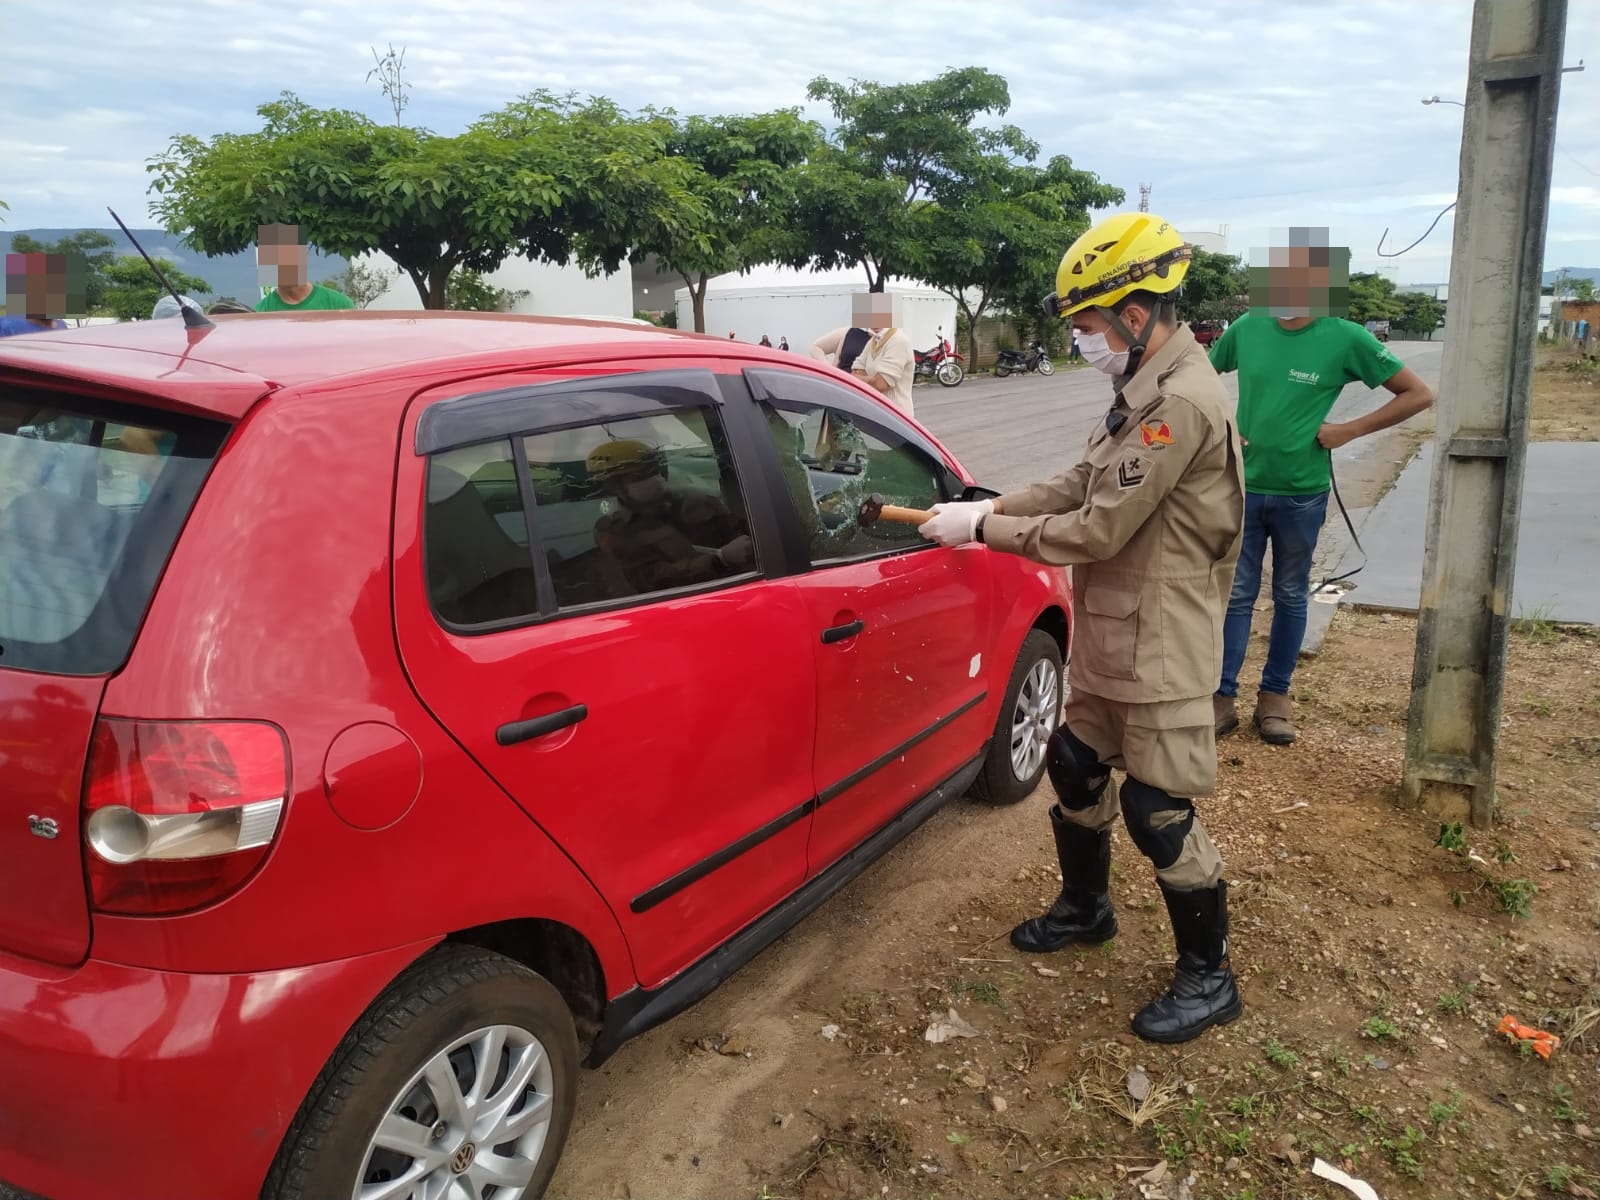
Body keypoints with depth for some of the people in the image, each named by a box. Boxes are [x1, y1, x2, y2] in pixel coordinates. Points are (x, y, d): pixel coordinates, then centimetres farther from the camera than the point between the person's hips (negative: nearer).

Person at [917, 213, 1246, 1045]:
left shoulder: (1182, 403, -24)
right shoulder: (1145, 392, 8)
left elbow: (1098, 530, -24)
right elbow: (1081, 487, 11)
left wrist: (983, 530, -16)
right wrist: (990, 509, 0)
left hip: (1158, 650, -10)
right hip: (1109, 640, 10)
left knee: (1158, 813, 1)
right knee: (1075, 772, 21)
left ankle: (1208, 979, 21)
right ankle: (1085, 908, 44)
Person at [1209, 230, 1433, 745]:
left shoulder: (1345, 339, -10)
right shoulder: (1247, 328, -2)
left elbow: (1418, 394, -4)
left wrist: (1348, 430, -10)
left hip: (1301, 494, -2)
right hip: (1244, 487, 2)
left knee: (1290, 596, 12)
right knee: (1237, 594, 6)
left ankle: (1275, 695, 24)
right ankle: (1223, 696, 12)